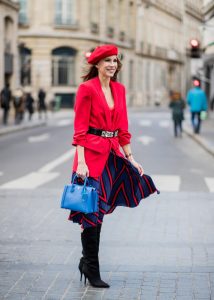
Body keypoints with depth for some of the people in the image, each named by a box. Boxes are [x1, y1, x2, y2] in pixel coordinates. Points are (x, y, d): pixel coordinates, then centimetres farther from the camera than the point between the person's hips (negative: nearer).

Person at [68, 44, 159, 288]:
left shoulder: (119, 89, 11)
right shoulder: (87, 88, -9)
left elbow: (123, 128, 15)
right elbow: (80, 128, -11)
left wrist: (130, 158, 10)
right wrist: (81, 162, -18)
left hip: (112, 154, 6)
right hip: (92, 153, -6)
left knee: (99, 210, 10)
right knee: (92, 211, -1)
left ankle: (87, 261, 26)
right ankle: (91, 270, 10)